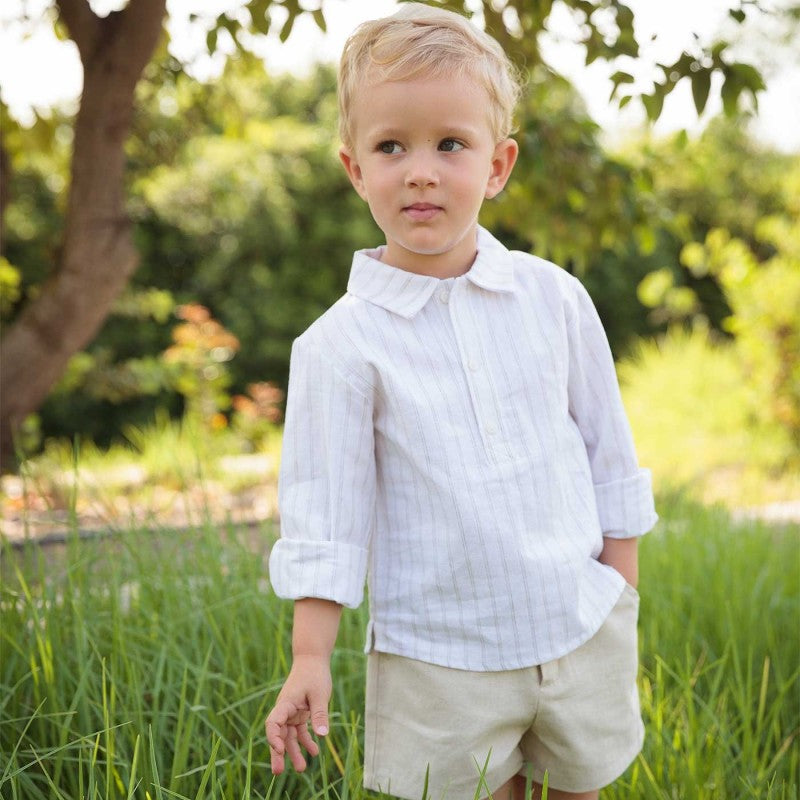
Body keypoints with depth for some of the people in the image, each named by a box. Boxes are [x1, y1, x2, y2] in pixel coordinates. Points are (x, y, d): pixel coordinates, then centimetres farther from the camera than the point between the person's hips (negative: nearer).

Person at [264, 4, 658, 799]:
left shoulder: (554, 300, -1)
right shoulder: (342, 345, -9)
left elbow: (609, 454, 7)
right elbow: (323, 518, -6)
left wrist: (621, 596, 9)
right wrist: (310, 659, -8)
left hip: (583, 633, 3)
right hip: (438, 660, -3)